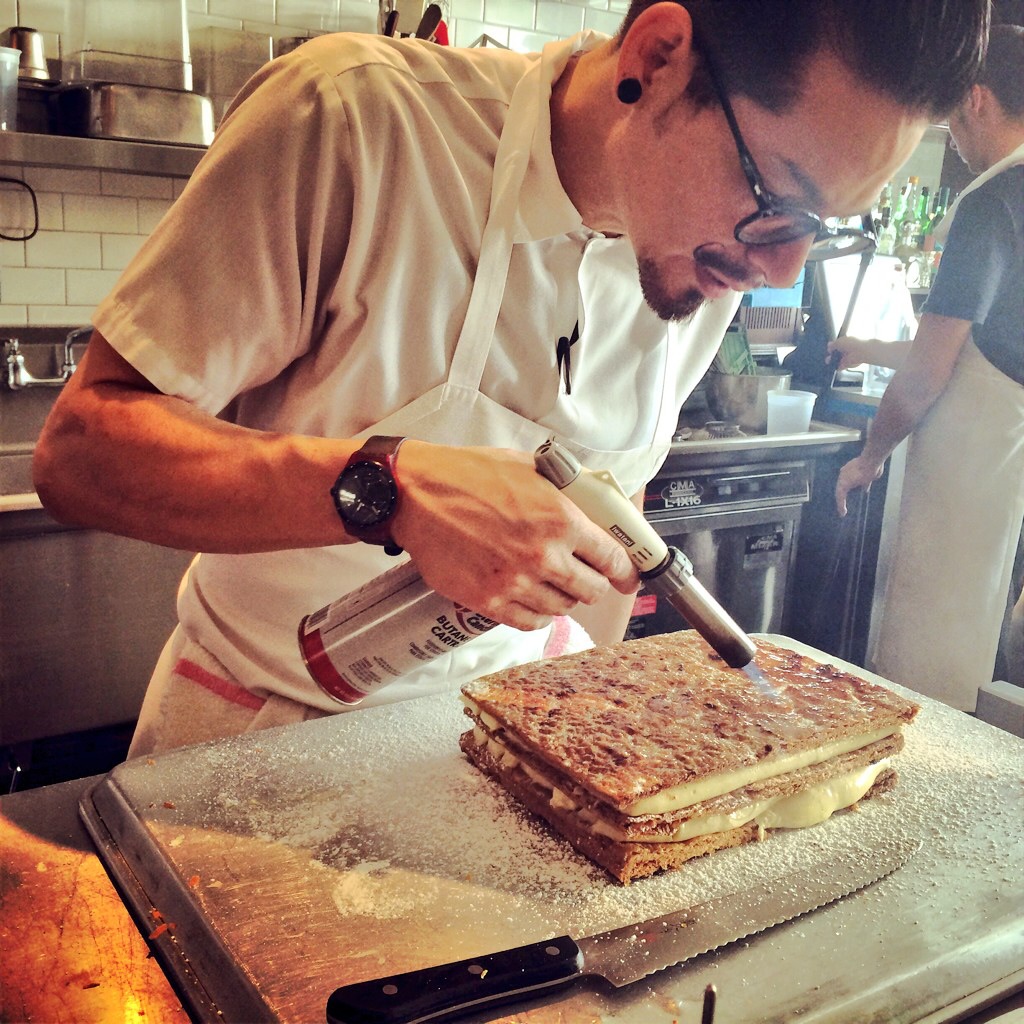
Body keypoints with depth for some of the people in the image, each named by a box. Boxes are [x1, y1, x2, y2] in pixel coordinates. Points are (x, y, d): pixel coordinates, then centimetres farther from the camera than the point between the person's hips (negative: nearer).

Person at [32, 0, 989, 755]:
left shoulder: (720, 250, -8)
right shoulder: (358, 115, -27)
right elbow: (81, 446, -26)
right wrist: (388, 488, -39)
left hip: (515, 698, 4)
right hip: (270, 714, -3)